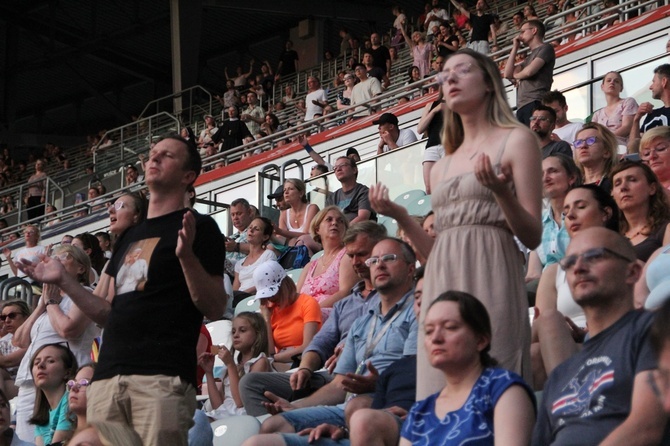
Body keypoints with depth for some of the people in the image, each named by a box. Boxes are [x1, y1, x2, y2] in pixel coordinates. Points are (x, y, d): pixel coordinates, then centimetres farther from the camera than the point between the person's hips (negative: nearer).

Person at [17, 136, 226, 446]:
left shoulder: (198, 227, 4)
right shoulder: (129, 236, 24)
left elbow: (215, 309, -5)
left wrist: (187, 255, -19)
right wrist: (62, 281, 17)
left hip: (164, 376, -7)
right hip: (108, 376, 7)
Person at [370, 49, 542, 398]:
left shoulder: (515, 141, 6)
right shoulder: (443, 167, 22)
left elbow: (532, 236, -2)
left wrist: (501, 192, -18)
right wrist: (399, 216, 8)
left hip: (489, 278, -6)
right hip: (442, 285, 6)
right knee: (442, 390, -1)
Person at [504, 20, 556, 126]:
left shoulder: (546, 48, 5)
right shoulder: (529, 57, 31)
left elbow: (530, 71, -8)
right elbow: (508, 74, 21)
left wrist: (516, 76, 14)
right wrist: (515, 48, 23)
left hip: (535, 103, -8)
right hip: (522, 105, 8)